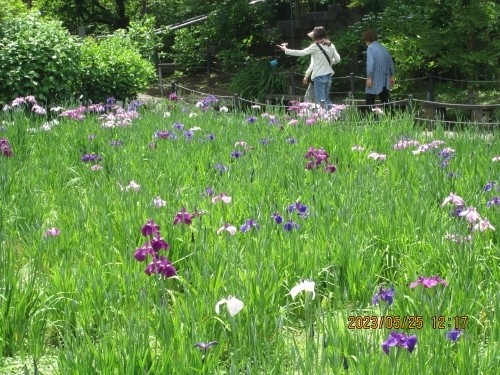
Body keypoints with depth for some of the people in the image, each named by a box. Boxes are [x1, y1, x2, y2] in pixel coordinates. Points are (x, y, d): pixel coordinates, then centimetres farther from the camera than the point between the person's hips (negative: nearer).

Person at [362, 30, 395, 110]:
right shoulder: (384, 48, 14)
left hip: (375, 78, -6)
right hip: (385, 79, 6)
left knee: (370, 101, -5)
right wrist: (391, 77, 22)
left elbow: (370, 63, -16)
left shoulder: (370, 48, -6)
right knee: (385, 101, 8)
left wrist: (369, 77, -16)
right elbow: (391, 63, 16)